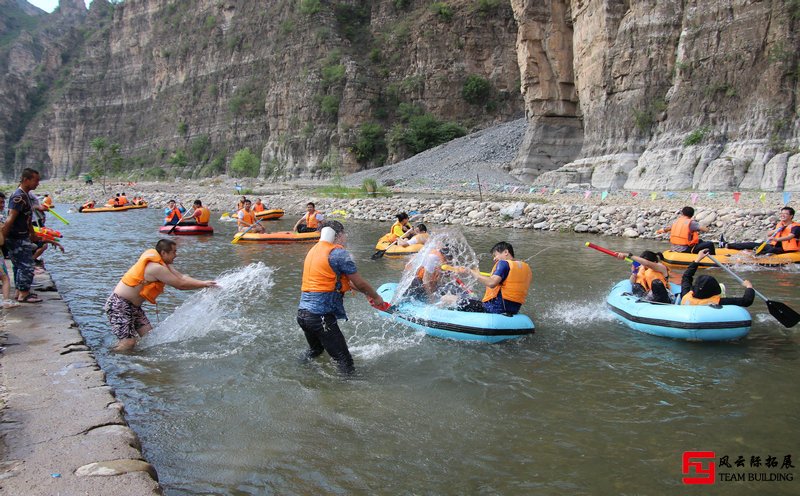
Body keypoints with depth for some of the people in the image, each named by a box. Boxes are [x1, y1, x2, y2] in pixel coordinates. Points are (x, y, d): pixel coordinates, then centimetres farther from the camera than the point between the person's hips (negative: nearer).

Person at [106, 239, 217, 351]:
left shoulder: (163, 263, 5)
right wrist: (203, 285, -12)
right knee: (129, 342, -15)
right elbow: (180, 285, -21)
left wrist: (204, 283, -5)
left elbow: (181, 277, 4)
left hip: (133, 306, 10)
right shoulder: (157, 268, -25)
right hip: (119, 305, -10)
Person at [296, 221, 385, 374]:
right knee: (345, 363, -5)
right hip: (320, 316, -9)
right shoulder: (338, 253, -11)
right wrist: (376, 297, 13)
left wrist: (368, 294, 26)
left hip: (302, 312, 9)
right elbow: (359, 283, -5)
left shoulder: (314, 250, 17)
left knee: (314, 351, 32)